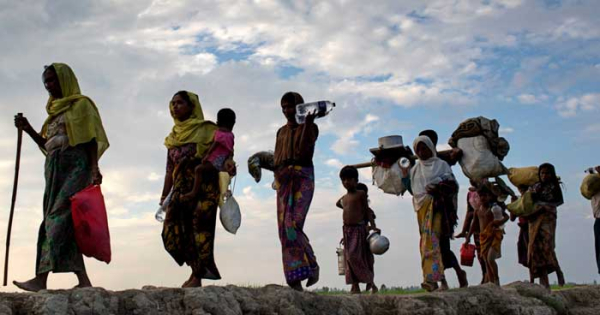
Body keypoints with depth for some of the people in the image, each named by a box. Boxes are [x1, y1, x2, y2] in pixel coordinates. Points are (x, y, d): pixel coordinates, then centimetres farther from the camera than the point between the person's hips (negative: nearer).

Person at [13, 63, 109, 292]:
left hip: (75, 166, -8)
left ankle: (41, 278, -27)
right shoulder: (55, 110, 25)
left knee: (58, 218, -18)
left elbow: (91, 139, -6)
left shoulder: (81, 104, 4)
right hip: (55, 169, 8)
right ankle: (83, 280, 0)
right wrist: (28, 129, 10)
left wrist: (94, 168, -19)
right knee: (65, 224, 0)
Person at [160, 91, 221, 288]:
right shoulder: (174, 136, 20)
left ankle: (197, 276, -9)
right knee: (173, 230, -4)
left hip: (204, 184, -5)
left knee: (200, 225, -12)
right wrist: (164, 196, 15)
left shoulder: (206, 129, 4)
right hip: (182, 187, 6)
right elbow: (170, 169, 20)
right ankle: (199, 268, 5)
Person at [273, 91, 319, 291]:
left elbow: (303, 151, -12)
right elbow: (276, 160, 19)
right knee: (284, 229, -5)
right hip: (283, 180, 5)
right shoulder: (281, 131, 22)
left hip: (302, 178, -5)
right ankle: (295, 282, -5)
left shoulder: (310, 127, 5)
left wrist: (308, 123, -17)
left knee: (292, 225, -22)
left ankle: (311, 265, -4)